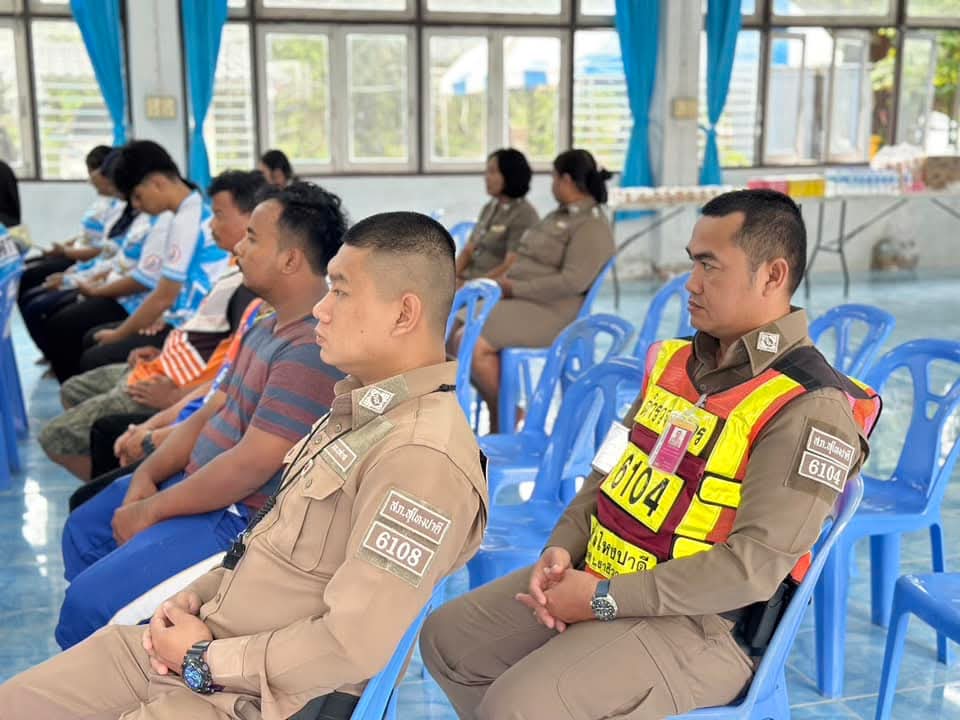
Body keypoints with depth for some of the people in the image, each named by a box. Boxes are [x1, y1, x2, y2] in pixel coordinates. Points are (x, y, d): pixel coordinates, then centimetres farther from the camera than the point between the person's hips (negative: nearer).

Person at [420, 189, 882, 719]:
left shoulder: (808, 407, -18)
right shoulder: (676, 363, 8)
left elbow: (755, 564, -24)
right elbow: (609, 472, 14)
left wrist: (605, 598, -22)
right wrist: (561, 549, -5)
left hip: (702, 622, -8)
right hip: (600, 579, 8)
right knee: (447, 638, 10)